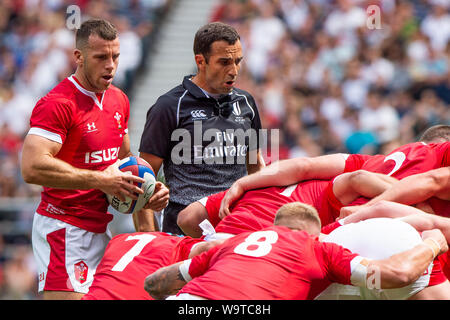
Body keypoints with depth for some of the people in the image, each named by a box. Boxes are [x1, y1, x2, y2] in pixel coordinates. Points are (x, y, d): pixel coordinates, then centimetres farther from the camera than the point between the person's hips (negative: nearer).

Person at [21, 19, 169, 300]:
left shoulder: (119, 100, 14)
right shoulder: (57, 104, -15)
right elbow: (33, 167, -25)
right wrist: (100, 181, -22)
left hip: (101, 228, 8)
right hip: (64, 230, -8)